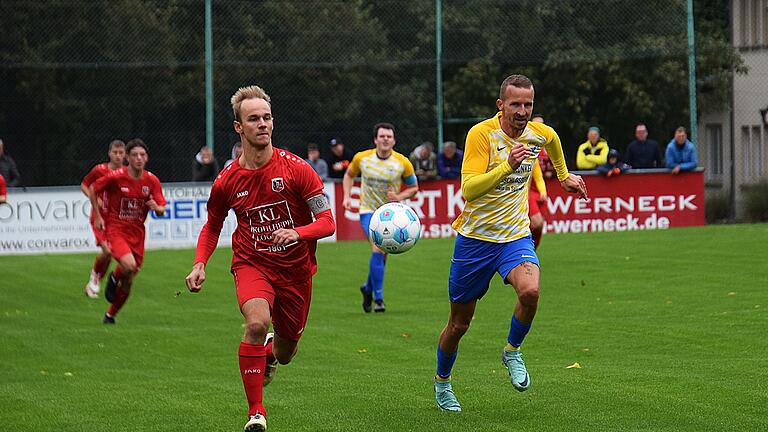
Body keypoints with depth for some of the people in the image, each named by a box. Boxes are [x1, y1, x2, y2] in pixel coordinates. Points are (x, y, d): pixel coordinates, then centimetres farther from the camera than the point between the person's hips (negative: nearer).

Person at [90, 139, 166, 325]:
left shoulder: (152, 181, -3)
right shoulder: (115, 177, -12)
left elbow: (162, 211, 0)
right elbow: (93, 189, 3)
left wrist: (156, 207, -23)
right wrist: (97, 216, 0)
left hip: (137, 233, 4)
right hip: (116, 230, -4)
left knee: (127, 283, 7)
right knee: (129, 265, -30)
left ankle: (110, 315, 31)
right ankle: (114, 278, 5)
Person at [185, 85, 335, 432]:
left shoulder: (295, 168, -12)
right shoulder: (227, 181, -6)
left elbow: (327, 222, -11)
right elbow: (212, 227, 11)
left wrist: (297, 232, -30)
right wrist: (200, 265, -6)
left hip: (295, 269, 1)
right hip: (251, 263, -1)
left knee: (284, 353, 12)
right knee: (257, 322, -31)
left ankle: (271, 350, 54)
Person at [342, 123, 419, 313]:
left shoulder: (403, 163, -7)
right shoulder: (362, 158, -5)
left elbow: (414, 187, 4)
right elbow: (349, 175, 14)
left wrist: (399, 197, -15)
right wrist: (347, 196, 0)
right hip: (369, 211, -2)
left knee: (382, 256, 8)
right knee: (378, 248, -21)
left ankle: (368, 288, 37)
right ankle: (378, 298, -15)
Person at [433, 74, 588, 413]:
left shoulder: (541, 134, -2)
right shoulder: (481, 134, -17)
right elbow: (468, 189, -27)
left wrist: (565, 176, 38)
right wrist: (507, 166, -38)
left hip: (515, 236, 3)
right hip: (475, 236, -3)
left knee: (530, 290, -29)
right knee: (459, 323, 8)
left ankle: (512, 352, -2)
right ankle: (442, 382, 35)